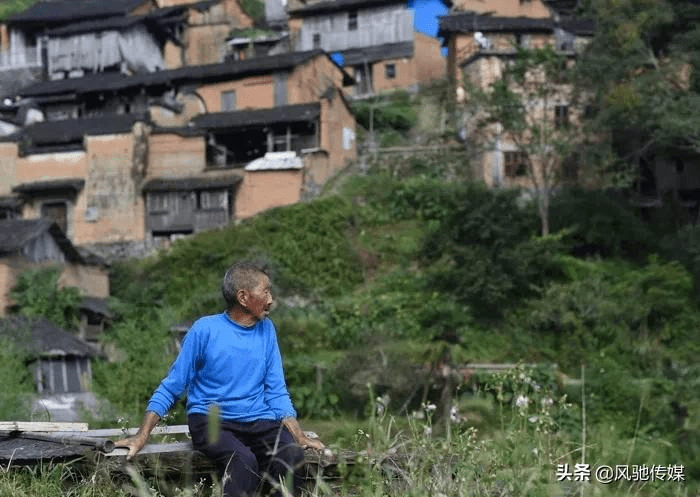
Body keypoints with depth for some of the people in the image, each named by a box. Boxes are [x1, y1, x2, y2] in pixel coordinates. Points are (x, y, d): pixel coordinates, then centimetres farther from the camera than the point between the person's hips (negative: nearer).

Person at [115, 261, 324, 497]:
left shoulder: (266, 330, 10)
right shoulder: (205, 330, -2)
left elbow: (276, 392, 13)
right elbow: (171, 388, 2)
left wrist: (300, 437, 0)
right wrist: (141, 437, -7)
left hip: (259, 422, 4)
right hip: (211, 422, -3)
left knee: (292, 455, -29)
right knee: (244, 461, -35)